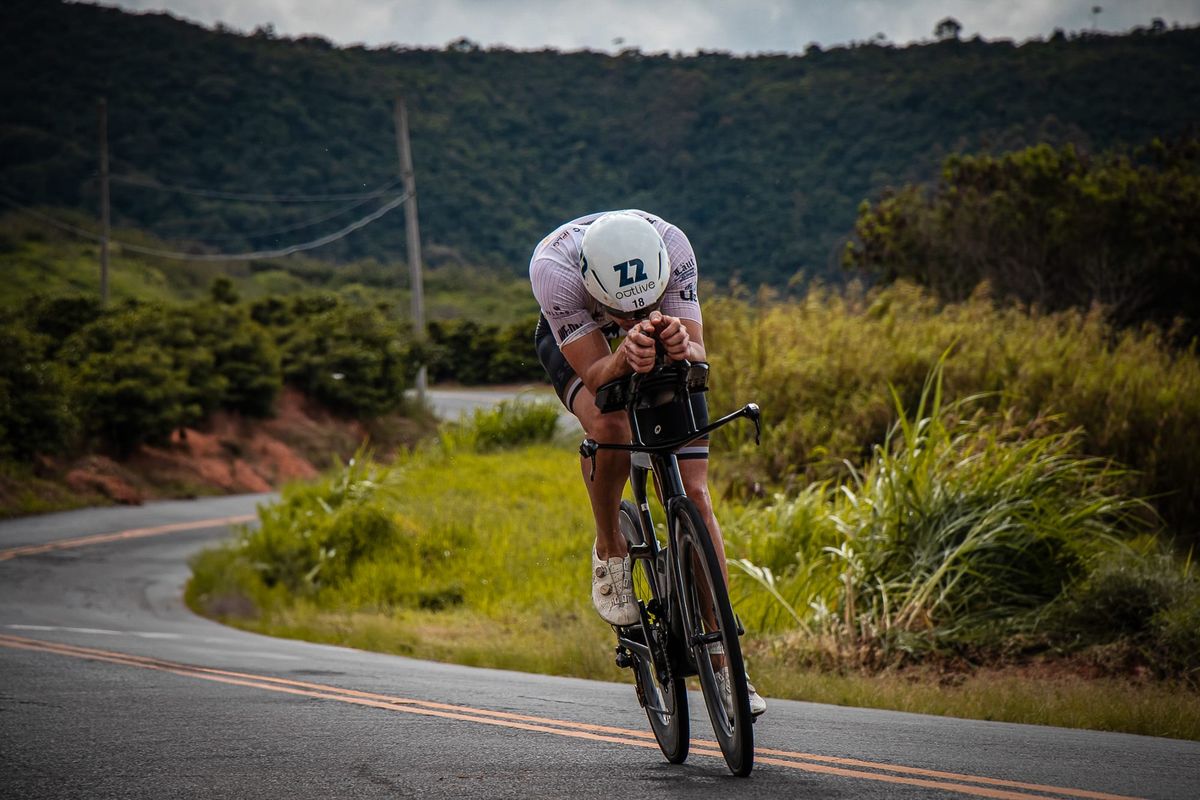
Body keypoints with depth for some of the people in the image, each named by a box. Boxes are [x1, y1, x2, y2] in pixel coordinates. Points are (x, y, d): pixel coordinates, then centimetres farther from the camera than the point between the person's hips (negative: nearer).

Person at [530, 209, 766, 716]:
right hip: (572, 341, -1)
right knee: (609, 426, -36)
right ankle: (610, 551, -6)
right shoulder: (553, 267, -40)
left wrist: (681, 344, -57)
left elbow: (699, 354, -34)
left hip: (664, 348, 2)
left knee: (693, 492, -9)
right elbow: (594, 373, -37)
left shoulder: (672, 247, -37)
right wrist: (626, 356, -59)